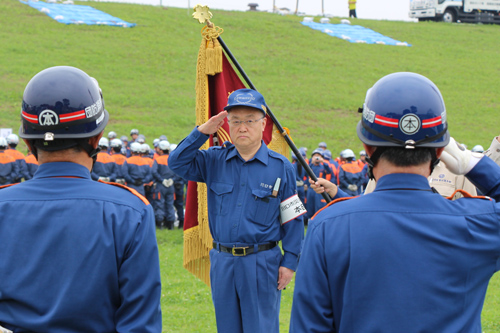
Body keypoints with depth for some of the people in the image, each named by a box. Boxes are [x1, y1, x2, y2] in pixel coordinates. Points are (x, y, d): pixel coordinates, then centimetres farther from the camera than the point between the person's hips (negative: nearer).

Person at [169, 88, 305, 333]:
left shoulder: (281, 167, -2)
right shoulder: (215, 161, 6)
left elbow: (292, 219, -1)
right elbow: (177, 163, 0)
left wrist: (289, 262, -6)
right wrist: (201, 132, -10)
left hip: (261, 264, -3)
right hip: (222, 262, 3)